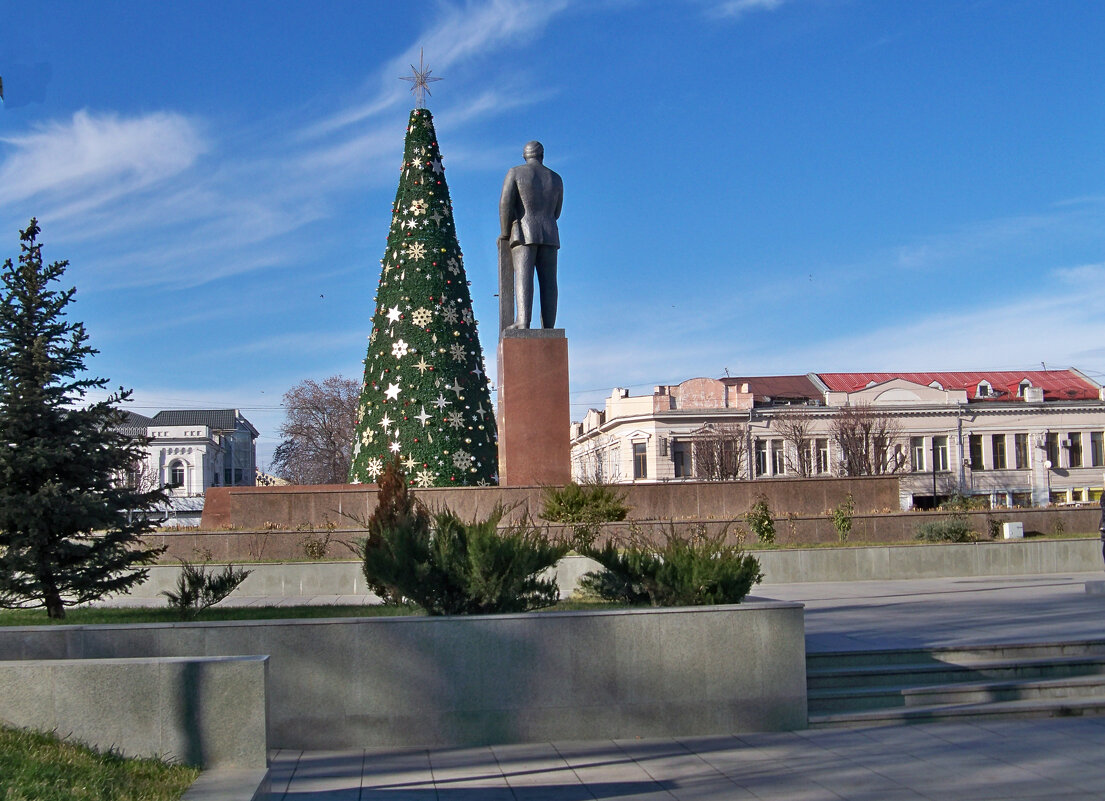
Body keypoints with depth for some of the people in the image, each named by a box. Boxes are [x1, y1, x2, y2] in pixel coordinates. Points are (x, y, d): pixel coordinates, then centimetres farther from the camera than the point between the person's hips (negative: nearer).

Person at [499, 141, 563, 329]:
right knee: (548, 282, -1)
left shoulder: (515, 173, 3)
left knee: (523, 278, -14)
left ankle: (523, 321, -29)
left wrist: (505, 234, 2)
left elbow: (505, 203, -6)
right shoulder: (556, 179, 16)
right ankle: (548, 327, -9)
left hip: (524, 234, -3)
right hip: (549, 235, 3)